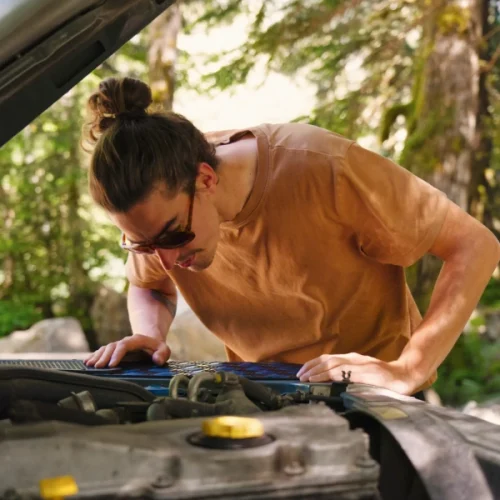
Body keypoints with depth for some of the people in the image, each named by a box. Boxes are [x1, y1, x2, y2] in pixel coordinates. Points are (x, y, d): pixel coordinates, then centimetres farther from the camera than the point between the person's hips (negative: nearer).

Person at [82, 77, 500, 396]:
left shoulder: (321, 170, -27)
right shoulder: (159, 204, -13)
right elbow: (149, 289, 9)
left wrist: (409, 370, -31)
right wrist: (150, 336, -13)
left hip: (368, 397, -2)